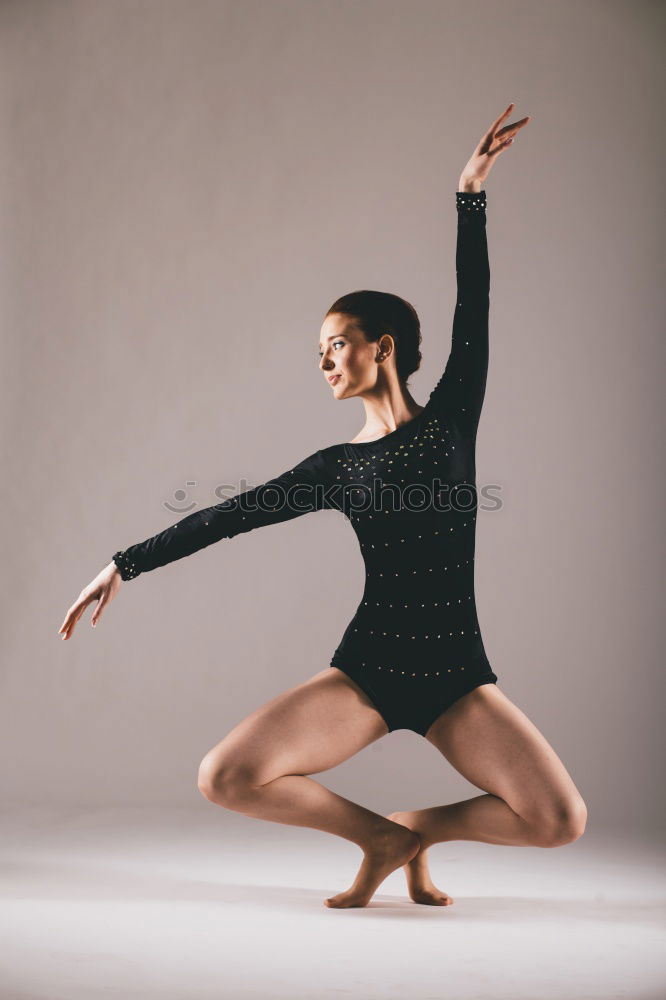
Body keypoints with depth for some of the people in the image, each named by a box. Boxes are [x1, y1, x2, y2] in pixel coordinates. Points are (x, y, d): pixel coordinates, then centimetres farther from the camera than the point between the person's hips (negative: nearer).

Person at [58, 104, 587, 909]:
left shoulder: (452, 415, 4)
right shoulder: (337, 467, 6)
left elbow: (473, 313, -3)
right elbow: (227, 517, 5)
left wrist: (471, 194, -6)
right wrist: (123, 566, 5)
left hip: (456, 676, -1)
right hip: (367, 670, 1)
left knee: (560, 821, -19)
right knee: (224, 777, -18)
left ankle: (421, 828, 10)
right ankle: (381, 838, 4)